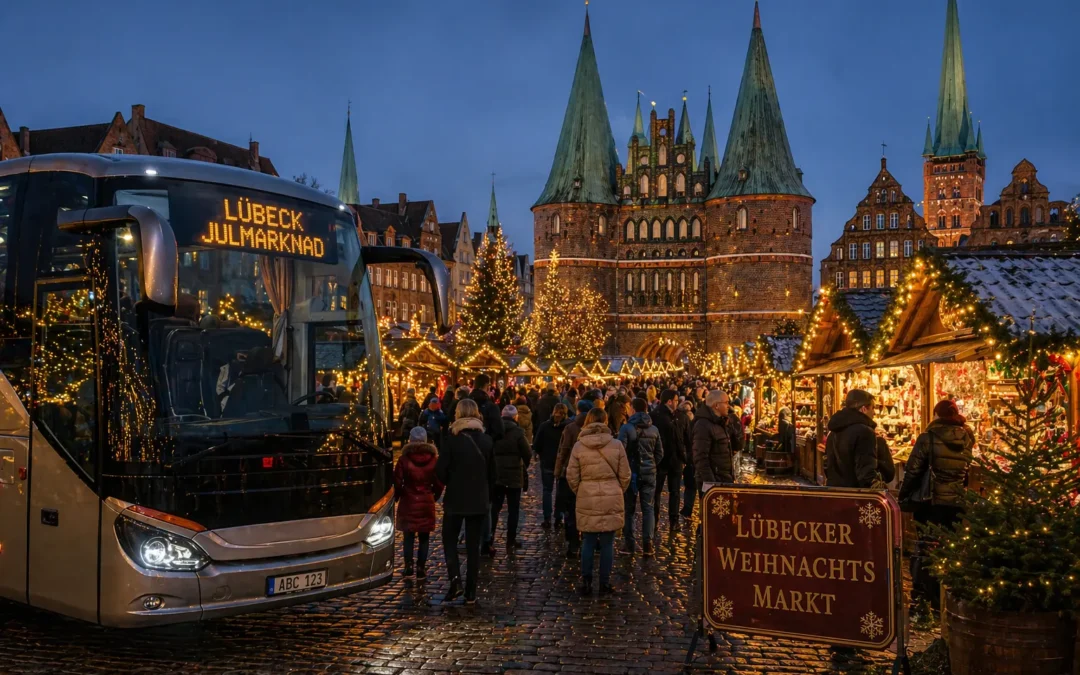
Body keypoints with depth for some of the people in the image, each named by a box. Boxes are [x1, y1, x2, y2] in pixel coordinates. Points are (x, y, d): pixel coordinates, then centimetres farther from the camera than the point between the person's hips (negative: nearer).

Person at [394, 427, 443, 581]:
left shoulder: (404, 459, -8)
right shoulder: (434, 459, -4)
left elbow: (397, 482, -6)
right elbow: (439, 483, -1)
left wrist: (397, 497, 11)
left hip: (408, 503, -1)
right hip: (427, 504, 1)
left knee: (409, 537, 9)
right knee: (424, 538, 7)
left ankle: (408, 568, 6)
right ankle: (421, 570, 8)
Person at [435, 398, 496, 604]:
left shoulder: (452, 438, -11)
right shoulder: (486, 440, 1)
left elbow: (441, 470, -10)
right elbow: (492, 473, 6)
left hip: (455, 499, -3)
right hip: (479, 500, 3)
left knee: (449, 539, 12)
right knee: (473, 545, 8)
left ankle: (455, 579, -8)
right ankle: (471, 592, 9)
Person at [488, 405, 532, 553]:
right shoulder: (517, 432, -13)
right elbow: (528, 454, -12)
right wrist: (525, 466, 8)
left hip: (495, 475, 3)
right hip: (513, 475, -3)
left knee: (494, 507, 11)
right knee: (513, 509, 8)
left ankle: (489, 538, -3)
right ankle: (510, 542, 11)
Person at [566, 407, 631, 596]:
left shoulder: (579, 446, -4)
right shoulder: (616, 445, -5)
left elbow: (571, 476, -1)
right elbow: (625, 475, 0)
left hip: (587, 500, 1)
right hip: (612, 500, -1)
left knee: (588, 541, 11)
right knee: (607, 542, 7)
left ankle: (586, 582, 13)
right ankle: (605, 584, 13)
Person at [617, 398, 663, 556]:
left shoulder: (626, 428, -10)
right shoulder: (654, 429, 4)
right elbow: (660, 453, 8)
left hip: (631, 472, -3)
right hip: (649, 473, 3)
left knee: (629, 509, 6)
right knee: (648, 508, 7)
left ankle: (628, 544, 8)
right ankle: (647, 544, 4)